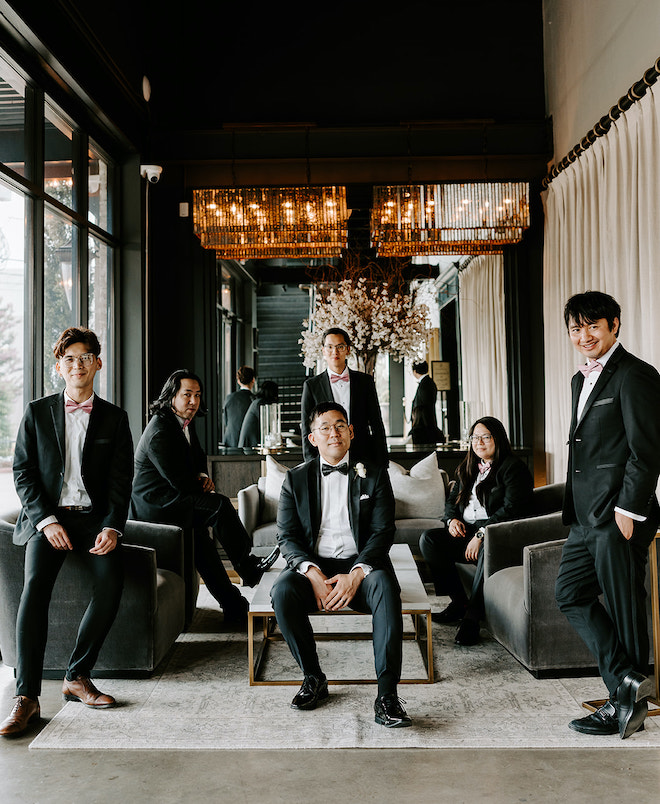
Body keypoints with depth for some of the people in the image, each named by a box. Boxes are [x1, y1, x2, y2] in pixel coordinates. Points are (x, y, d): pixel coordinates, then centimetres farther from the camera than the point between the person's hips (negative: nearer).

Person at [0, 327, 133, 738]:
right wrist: (46, 520, -10)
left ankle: (78, 676, -8)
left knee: (111, 581, -26)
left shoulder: (114, 418, 10)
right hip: (46, 518, 0)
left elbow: (121, 480, 4)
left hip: (94, 518, 0)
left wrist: (112, 527, -12)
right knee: (35, 584, -26)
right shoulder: (37, 412, 10)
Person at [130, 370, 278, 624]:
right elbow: (178, 481, -21)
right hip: (154, 504, -9)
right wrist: (202, 485, -4)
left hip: (172, 498, 9)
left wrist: (202, 477, 0)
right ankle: (247, 566, -8)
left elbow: (198, 460, 22)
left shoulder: (185, 424, 11)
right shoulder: (160, 430, -19)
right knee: (219, 505, -21)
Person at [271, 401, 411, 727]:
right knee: (281, 591, -30)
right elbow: (287, 536, 2)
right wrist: (313, 573, -17)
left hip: (361, 564, -1)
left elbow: (383, 532, -2)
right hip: (313, 565, 1)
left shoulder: (374, 475, 6)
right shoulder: (296, 478, 8)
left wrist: (356, 574, -19)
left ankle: (387, 694, -30)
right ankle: (313, 677, -8)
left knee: (385, 588, -34)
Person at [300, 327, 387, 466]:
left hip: (363, 458, 1)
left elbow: (377, 425, 9)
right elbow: (307, 430, 4)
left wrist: (382, 464, 3)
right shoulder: (311, 385, 4)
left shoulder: (365, 381, 9)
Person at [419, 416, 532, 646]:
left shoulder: (513, 468, -5)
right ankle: (459, 602, -13)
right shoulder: (468, 468, 20)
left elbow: (512, 509, -16)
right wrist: (452, 519, 1)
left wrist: (481, 534, -23)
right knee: (428, 539, -14)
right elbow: (452, 499, 25)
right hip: (466, 531, 8)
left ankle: (472, 617, -33)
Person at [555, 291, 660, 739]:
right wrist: (577, 510, 17)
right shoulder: (581, 380, 18)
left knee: (624, 609, 1)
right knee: (571, 594, 10)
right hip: (587, 517, 10)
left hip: (619, 516, -10)